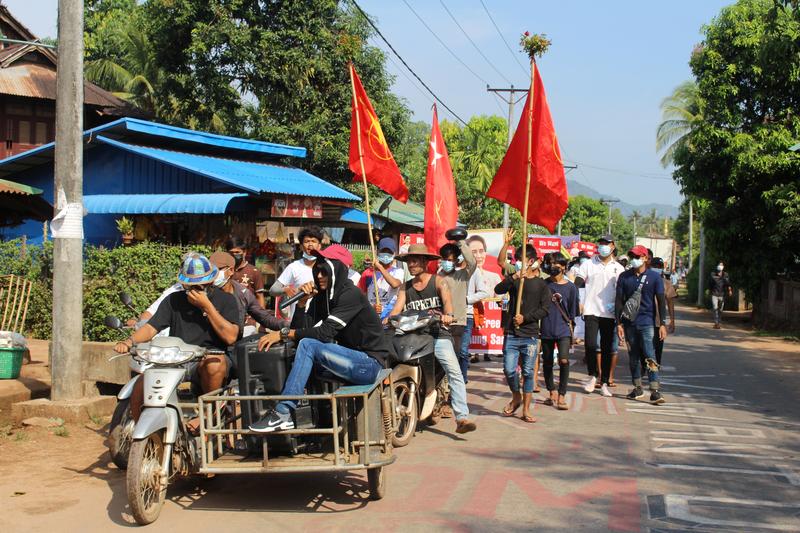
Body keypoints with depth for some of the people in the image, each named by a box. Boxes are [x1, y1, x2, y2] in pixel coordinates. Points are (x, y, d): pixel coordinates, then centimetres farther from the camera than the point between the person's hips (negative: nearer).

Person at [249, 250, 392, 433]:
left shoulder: (350, 294, -14)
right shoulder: (325, 294, 11)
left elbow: (325, 332, -24)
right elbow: (303, 325, 7)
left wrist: (283, 334, -24)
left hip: (369, 364, -9)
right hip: (353, 359, 9)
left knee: (308, 345, -23)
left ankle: (282, 413, -24)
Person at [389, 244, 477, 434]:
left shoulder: (438, 281, 5)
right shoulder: (405, 287, 17)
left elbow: (447, 299, -12)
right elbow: (397, 308, 5)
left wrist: (447, 315, -35)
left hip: (438, 335, -4)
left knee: (454, 372, -21)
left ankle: (462, 418, -28)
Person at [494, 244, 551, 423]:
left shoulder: (541, 284, 3)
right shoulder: (514, 280, 8)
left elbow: (545, 309, -3)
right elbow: (498, 290, -10)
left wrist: (525, 318, -13)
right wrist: (514, 277, -23)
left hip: (530, 335, -1)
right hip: (512, 334, 1)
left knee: (528, 372, 2)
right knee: (509, 370, -4)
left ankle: (526, 410, 10)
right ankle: (516, 397, 23)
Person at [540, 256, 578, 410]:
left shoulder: (570, 287, 3)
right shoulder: (544, 284, 4)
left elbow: (573, 311, 9)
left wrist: (570, 324, 10)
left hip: (563, 330, -2)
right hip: (546, 330, 2)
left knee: (564, 360, -16)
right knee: (547, 362, 10)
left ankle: (561, 396, -8)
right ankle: (552, 393, 26)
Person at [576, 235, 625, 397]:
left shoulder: (618, 269, 9)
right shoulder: (588, 265, 4)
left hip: (609, 313, 2)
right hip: (591, 311, -2)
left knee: (607, 349, 5)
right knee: (590, 344, -12)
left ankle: (604, 383, 12)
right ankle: (593, 376, 9)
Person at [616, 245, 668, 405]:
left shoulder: (654, 277, 0)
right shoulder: (624, 277, 5)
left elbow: (661, 301, 1)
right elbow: (619, 300, 6)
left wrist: (662, 324, -4)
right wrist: (619, 323, -1)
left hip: (647, 322, -3)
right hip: (629, 323, 3)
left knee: (650, 357, -11)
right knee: (633, 357, 10)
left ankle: (655, 391, -13)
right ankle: (638, 388, 21)